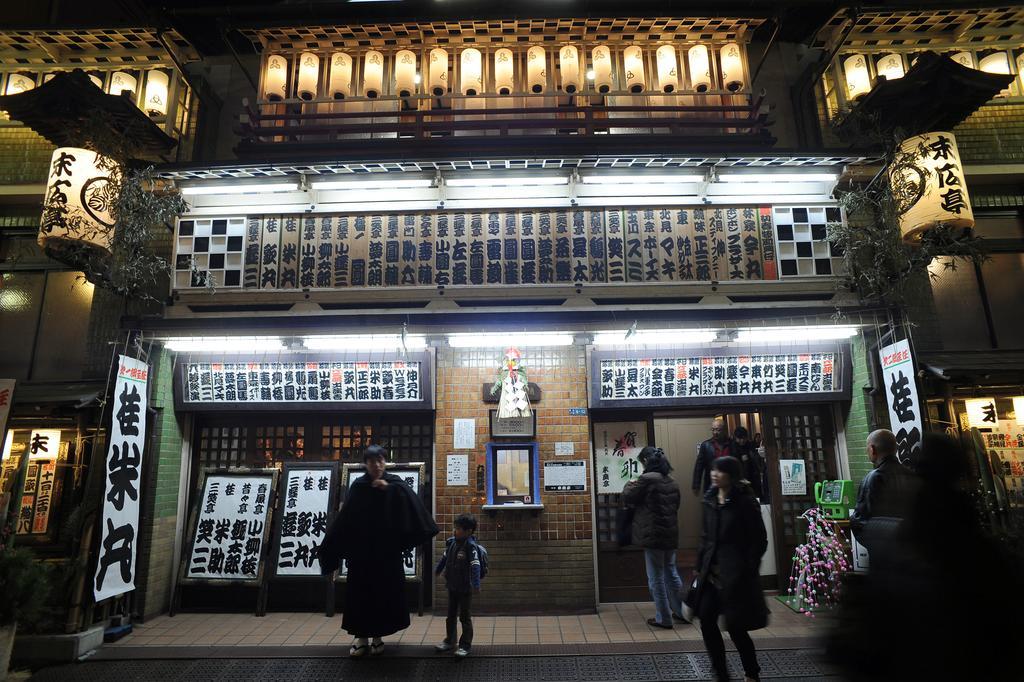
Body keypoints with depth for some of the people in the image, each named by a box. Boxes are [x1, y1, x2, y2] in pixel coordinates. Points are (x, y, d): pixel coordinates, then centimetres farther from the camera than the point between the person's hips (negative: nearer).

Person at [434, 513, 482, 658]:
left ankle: (465, 645, 21)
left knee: (465, 617, 7)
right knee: (451, 615, 20)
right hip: (452, 586, 7)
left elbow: (475, 566, -29)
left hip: (465, 588, -7)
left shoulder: (471, 546, -23)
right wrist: (437, 570, 28)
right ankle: (450, 641, 37)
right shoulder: (451, 542, -3)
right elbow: (444, 557, 15)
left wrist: (476, 585, -37)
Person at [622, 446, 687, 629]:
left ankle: (663, 618, 13)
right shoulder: (671, 482, 7)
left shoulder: (647, 479, -17)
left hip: (653, 535, -7)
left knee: (656, 577, 5)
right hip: (671, 533, 7)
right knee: (671, 572, 21)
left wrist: (629, 485, 10)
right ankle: (681, 611, 30)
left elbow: (627, 498, -10)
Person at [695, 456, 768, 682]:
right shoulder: (710, 499, 6)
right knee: (706, 619, 1)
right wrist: (700, 566, 10)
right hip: (712, 570, 6)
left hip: (736, 573, -6)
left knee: (735, 626, 3)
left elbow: (760, 540, -7)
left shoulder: (745, 502, -11)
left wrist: (747, 570, -10)